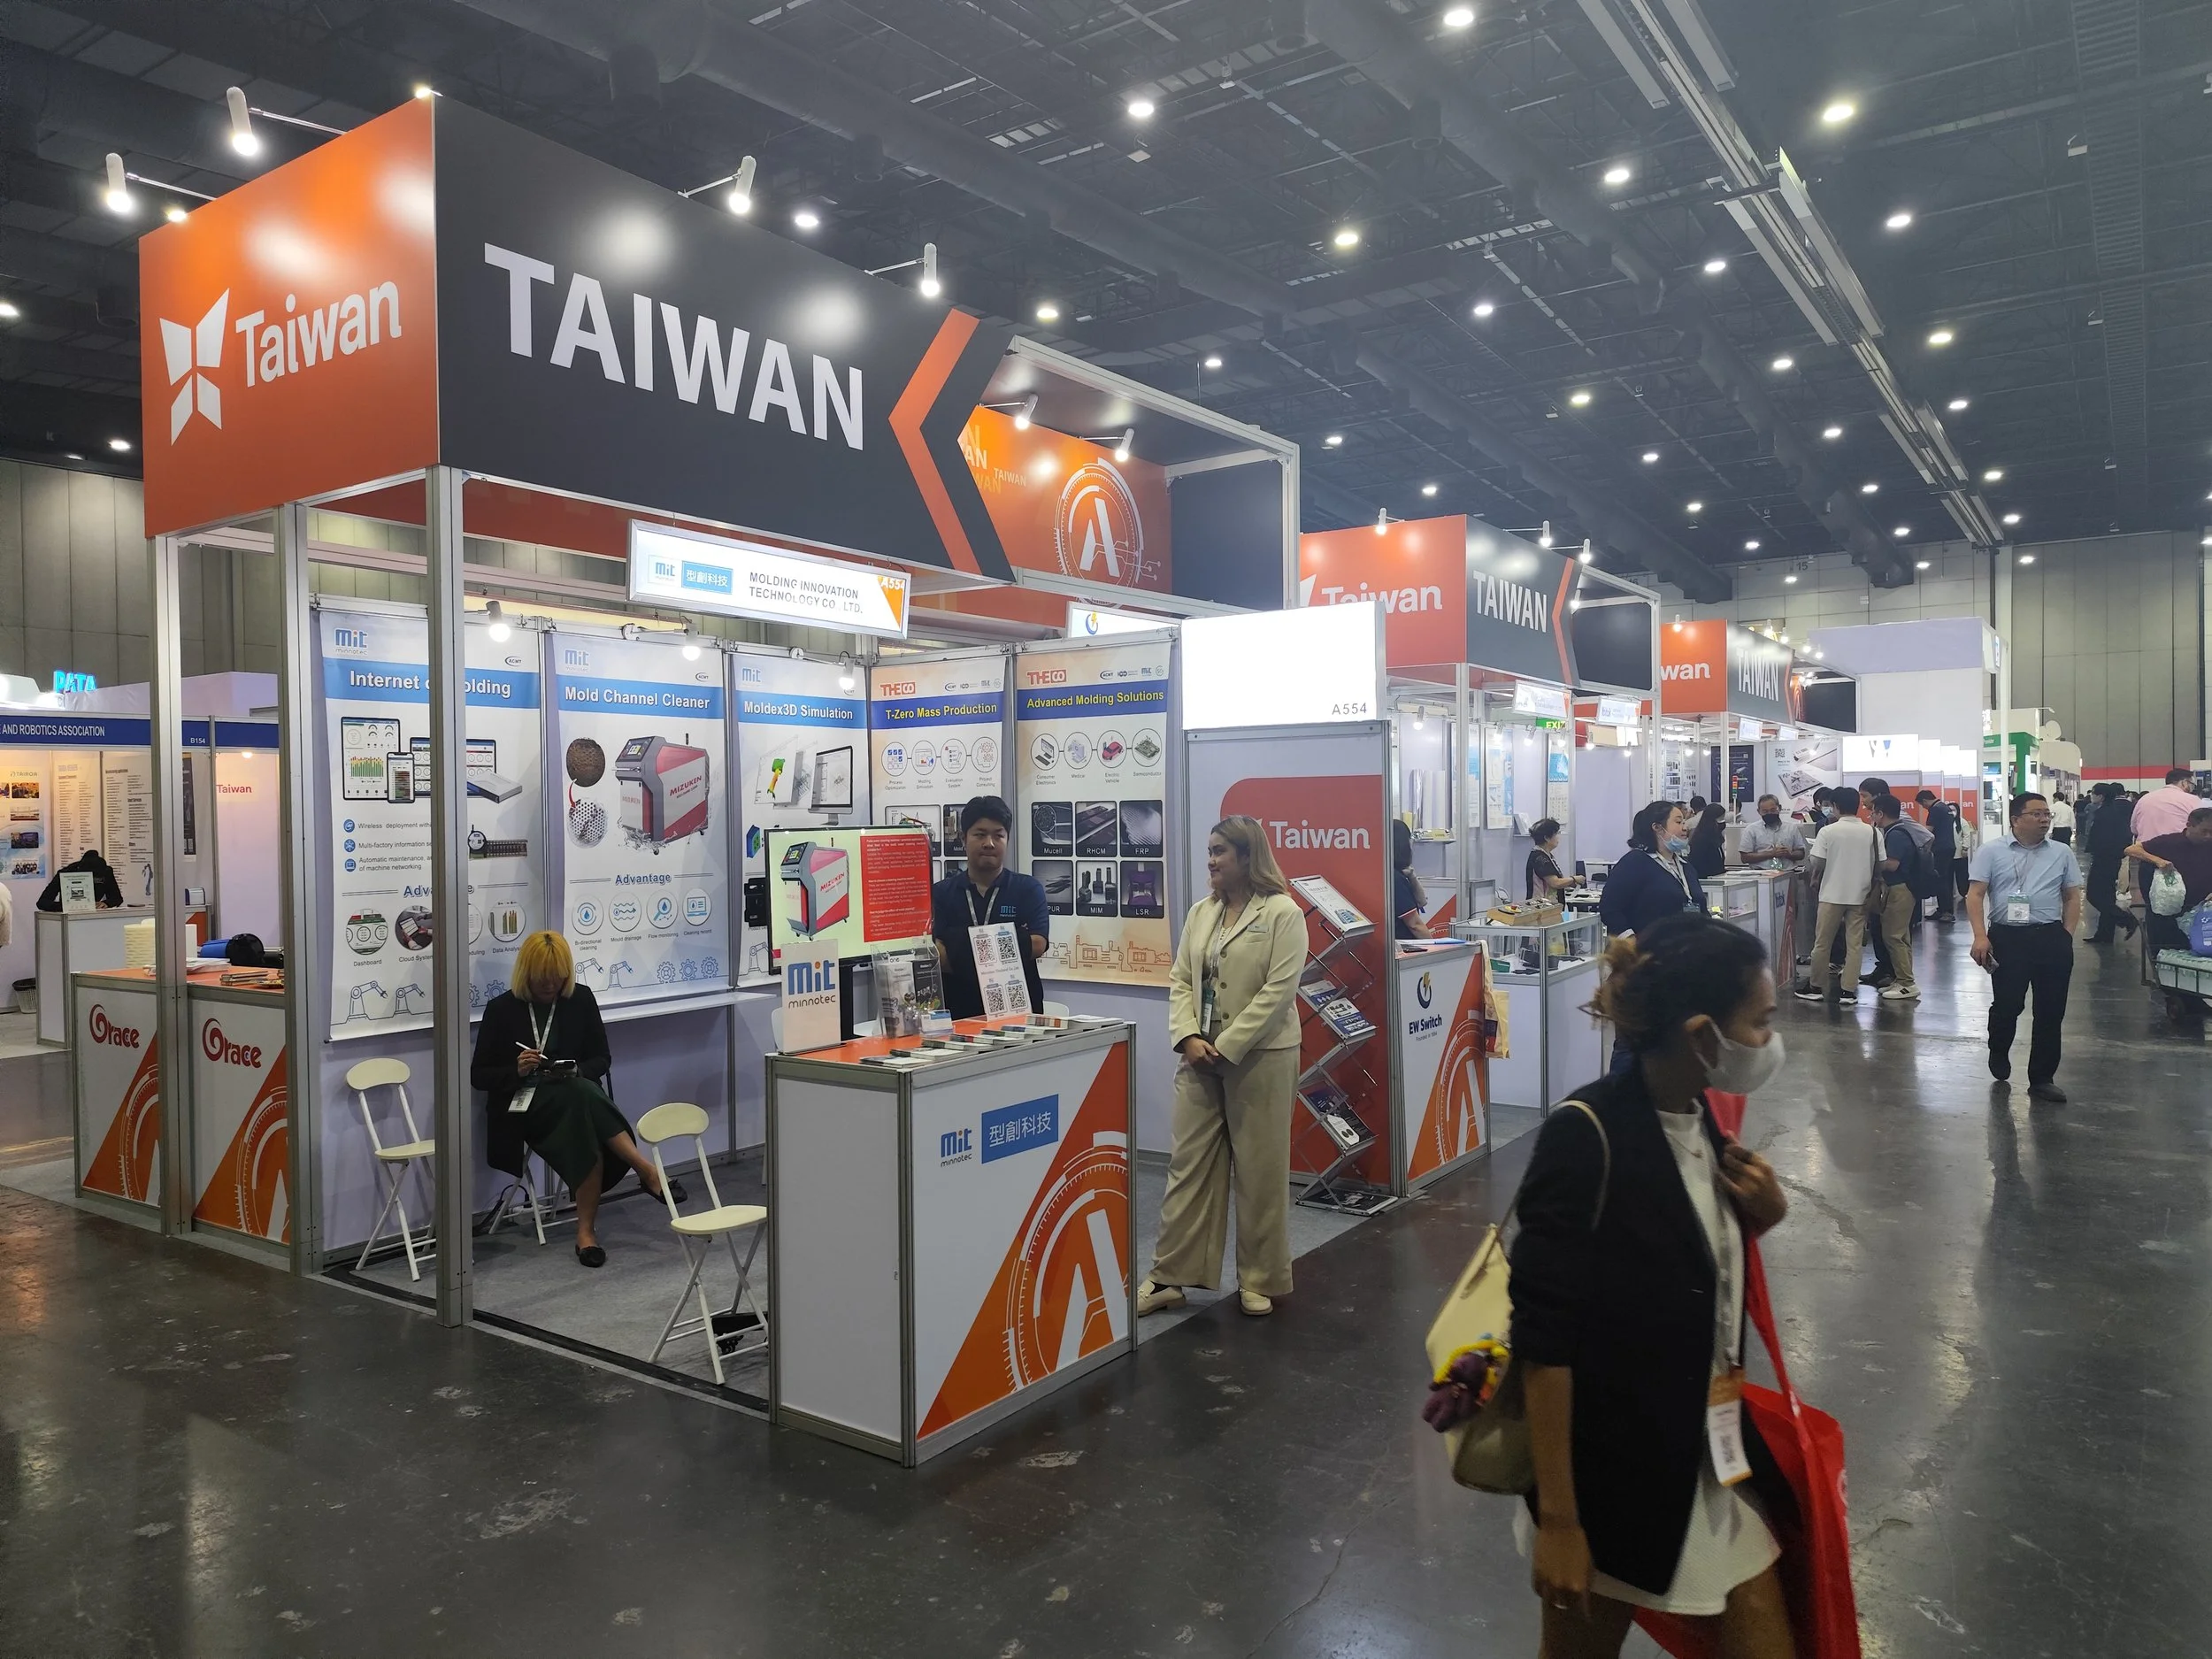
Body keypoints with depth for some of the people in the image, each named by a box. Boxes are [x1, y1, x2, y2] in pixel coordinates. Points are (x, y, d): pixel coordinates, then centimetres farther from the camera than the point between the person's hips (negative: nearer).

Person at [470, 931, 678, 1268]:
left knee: (587, 1137, -36)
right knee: (582, 1098, -36)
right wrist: (516, 1071, -17)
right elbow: (478, 1076, 3)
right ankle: (648, 1173, -37)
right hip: (525, 1106, -2)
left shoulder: (581, 999, 5)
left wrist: (576, 1071, -12)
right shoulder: (502, 1008, 1)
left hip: (578, 1097, 2)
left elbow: (602, 1059, 10)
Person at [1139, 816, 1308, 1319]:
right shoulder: (1200, 913, 11)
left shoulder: (1282, 913, -7)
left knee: (1260, 1170, 5)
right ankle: (1170, 1275, 15)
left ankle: (1260, 1280, 20)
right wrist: (1188, 1038, -7)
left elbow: (1278, 990, -14)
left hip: (1259, 1058, -5)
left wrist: (1227, 1047, -15)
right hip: (1201, 1057, 5)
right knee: (1188, 1164, 7)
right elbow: (1181, 981, 9)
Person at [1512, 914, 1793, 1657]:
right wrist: (1557, 1519, -20)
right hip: (1613, 1476, -7)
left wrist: (1763, 1216, -4)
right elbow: (1543, 1340, -22)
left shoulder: (1701, 1122, 1)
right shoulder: (1586, 1139, -24)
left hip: (1715, 1460, 7)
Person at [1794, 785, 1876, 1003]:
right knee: (1854, 944, 6)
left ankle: (1815, 987, 15)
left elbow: (1818, 864, -10)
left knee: (1822, 943, 8)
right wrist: (1871, 888, 14)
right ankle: (1849, 989, 5)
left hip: (1833, 894, -2)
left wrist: (1815, 878, 11)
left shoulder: (1828, 832, -10)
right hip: (1860, 895, 3)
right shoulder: (1871, 832, -2)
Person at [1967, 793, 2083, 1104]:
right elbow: (1975, 895, -4)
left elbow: (2072, 897, 13)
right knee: (2006, 1004, 3)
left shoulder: (2062, 853, 9)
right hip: (2007, 938, -3)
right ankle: (1998, 1054, 33)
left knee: (2051, 1010, 5)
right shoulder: (1991, 851, 0)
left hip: (2051, 938, 3)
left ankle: (2042, 1079, 14)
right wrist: (1980, 936, -13)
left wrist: (2066, 937, 3)